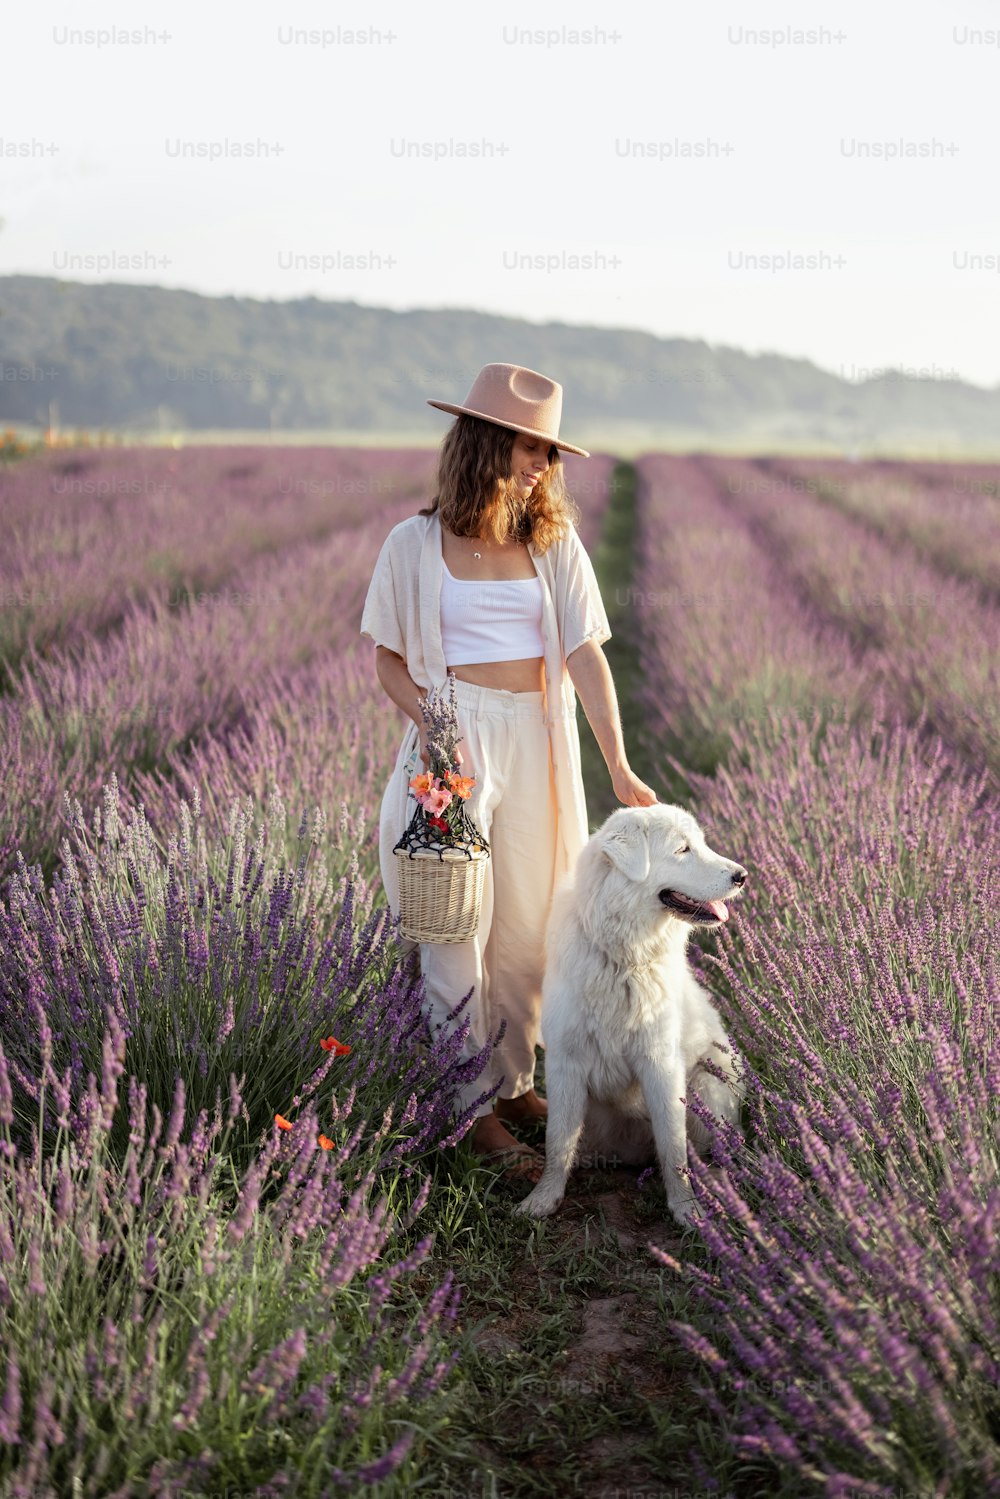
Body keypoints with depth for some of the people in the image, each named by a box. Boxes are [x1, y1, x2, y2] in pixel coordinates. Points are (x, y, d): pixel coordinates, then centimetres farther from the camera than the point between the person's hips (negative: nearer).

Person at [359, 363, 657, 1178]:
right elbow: (389, 659, 3)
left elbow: (585, 655, -5)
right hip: (456, 737, -3)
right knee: (456, 927, -2)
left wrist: (620, 768, -13)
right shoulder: (415, 543, -2)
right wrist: (433, 727, -15)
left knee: (530, 923, 10)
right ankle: (473, 1110, 8)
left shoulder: (554, 542, 3)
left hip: (537, 740, 3)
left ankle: (514, 1081, 26)